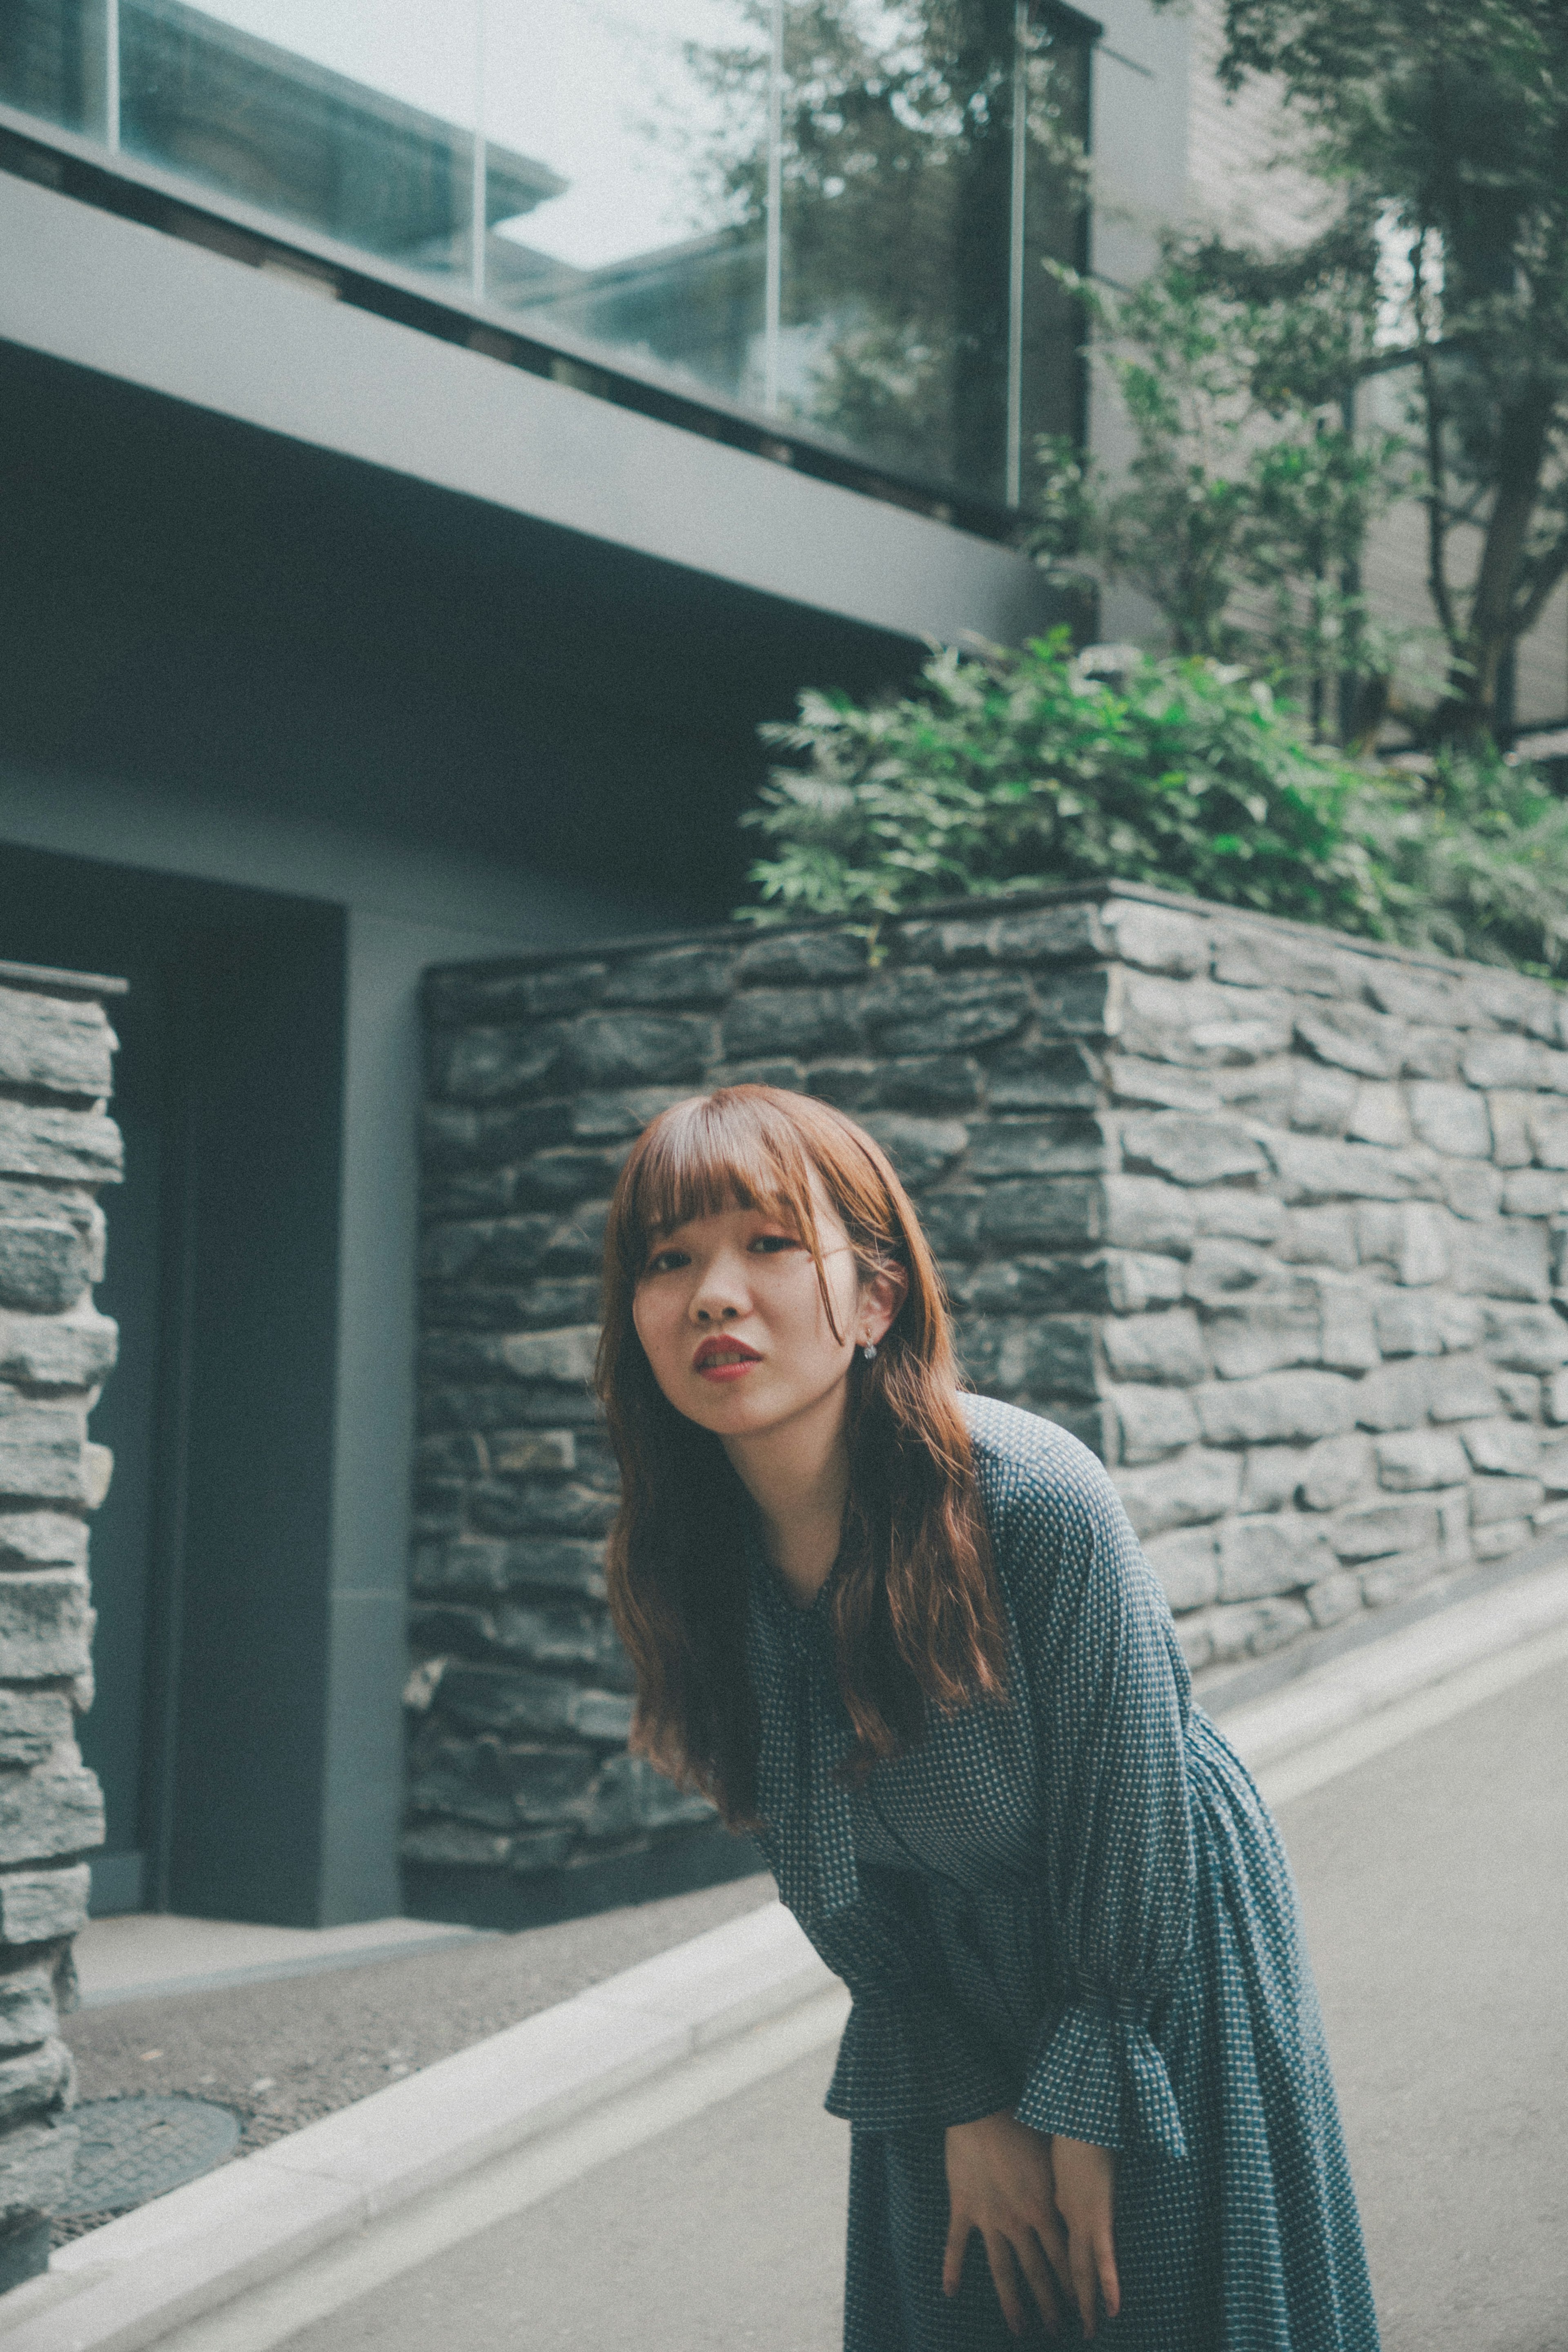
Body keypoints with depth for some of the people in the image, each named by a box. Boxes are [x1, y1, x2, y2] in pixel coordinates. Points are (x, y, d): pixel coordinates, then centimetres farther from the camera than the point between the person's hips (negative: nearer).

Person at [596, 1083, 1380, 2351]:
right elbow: (827, 1876, -4)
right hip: (948, 2019, 4)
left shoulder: (1036, 1502, -30)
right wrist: (967, 2108, -5)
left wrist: (1079, 2114, -12)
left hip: (1165, 1996, -4)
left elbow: (1131, 1835, -20)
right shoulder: (684, 1571, -15)